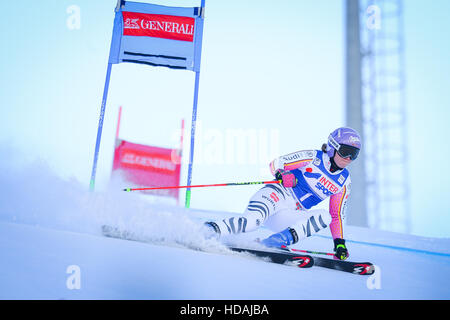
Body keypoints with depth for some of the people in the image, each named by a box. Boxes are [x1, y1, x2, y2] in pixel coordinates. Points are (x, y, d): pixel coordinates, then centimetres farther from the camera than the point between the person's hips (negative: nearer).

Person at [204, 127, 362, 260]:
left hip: (295, 215, 5)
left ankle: (274, 242, -33)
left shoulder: (344, 182, 12)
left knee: (325, 217, -25)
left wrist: (339, 243, 8)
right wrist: (282, 175, -25)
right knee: (251, 221, -34)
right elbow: (275, 164, -3)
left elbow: (338, 215, 19)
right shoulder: (313, 157, -2)